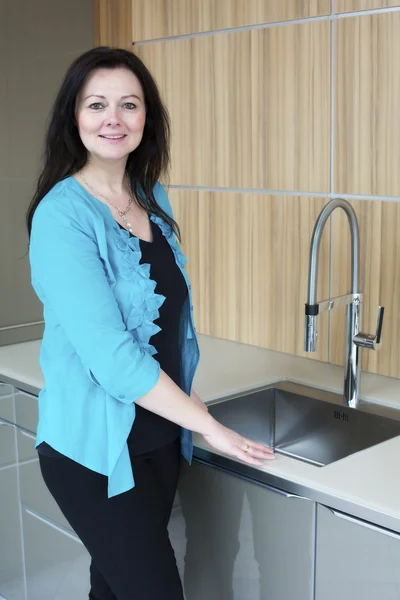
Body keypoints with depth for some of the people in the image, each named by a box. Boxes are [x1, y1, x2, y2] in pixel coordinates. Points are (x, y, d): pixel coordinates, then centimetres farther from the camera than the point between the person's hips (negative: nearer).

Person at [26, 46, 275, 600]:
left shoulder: (153, 199, 6)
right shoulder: (63, 214, -17)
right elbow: (109, 352, -22)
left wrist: (191, 404, 8)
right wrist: (208, 425, -16)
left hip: (160, 434, 6)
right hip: (95, 448, -6)